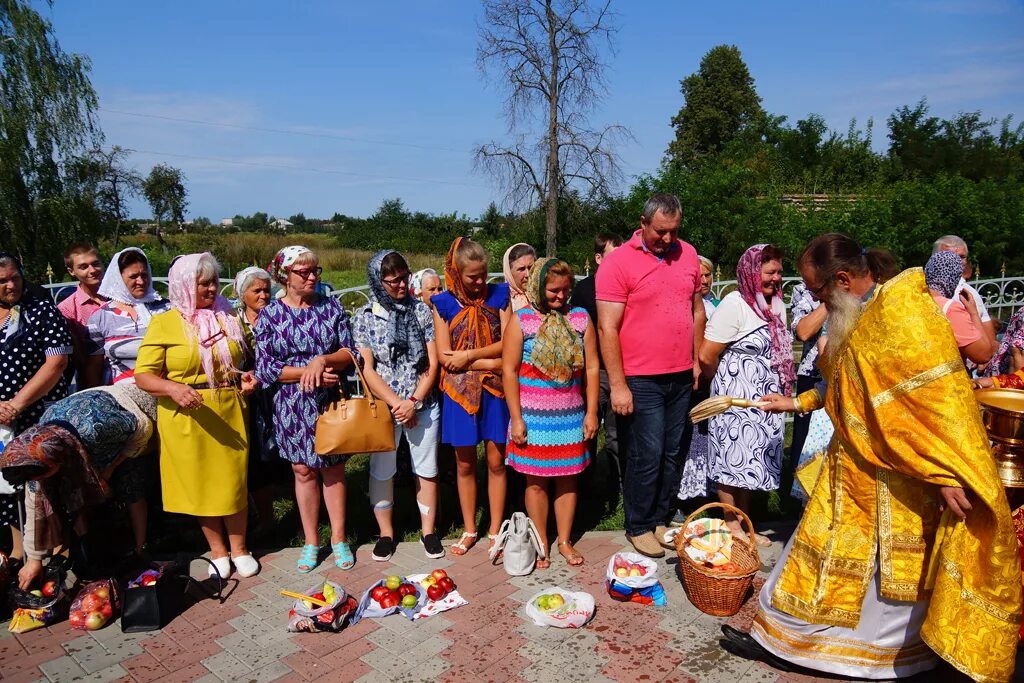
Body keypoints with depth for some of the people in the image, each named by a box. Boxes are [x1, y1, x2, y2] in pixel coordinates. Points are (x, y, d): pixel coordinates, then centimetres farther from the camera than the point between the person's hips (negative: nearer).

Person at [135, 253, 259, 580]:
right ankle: (217, 550, 28)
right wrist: (173, 388, -26)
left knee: (234, 481, 7)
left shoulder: (227, 317, 8)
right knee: (199, 483, 9)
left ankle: (239, 548, 25)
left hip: (230, 414, 2)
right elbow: (143, 375, -8)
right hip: (187, 418, -2)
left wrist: (246, 377, 0)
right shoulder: (164, 323, -4)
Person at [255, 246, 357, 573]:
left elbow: (350, 352, -3)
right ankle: (311, 542, 25)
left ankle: (339, 539, 23)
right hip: (292, 406, 0)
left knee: (333, 469, 9)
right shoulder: (269, 315, -2)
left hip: (331, 401, 1)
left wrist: (322, 360, -21)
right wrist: (308, 373, -15)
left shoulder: (331, 307, 1)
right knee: (303, 471, 10)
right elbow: (265, 368, -7)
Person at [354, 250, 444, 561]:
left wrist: (414, 401, -12)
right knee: (381, 471, 9)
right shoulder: (365, 318, -2)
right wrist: (397, 403, -13)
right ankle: (386, 533, 27)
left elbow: (432, 363, -2)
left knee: (427, 469, 9)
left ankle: (428, 531, 26)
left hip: (423, 405, 1)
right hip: (382, 407, 0)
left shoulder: (422, 311, 0)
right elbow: (367, 369, -6)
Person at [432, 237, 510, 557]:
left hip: (494, 389, 0)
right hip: (460, 390, 0)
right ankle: (469, 530, 25)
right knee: (465, 462, 9)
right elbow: (444, 357, -8)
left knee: (496, 460, 5)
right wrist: (491, 363, -12)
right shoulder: (444, 303, -1)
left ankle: (495, 530, 20)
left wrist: (469, 355, -13)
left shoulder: (498, 295, 2)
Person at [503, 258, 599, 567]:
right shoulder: (521, 320, -4)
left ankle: (565, 541, 25)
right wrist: (516, 418, -8)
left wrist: (591, 412, 1)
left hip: (570, 414, 2)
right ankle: (541, 544, 21)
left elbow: (591, 368, 4)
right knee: (536, 481, 5)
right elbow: (509, 371, -5)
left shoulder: (580, 318, 3)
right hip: (533, 415, -2)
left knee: (568, 478, 10)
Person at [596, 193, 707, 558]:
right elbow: (607, 328, -13)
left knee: (672, 455, 12)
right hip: (641, 381, -5)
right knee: (647, 456, -1)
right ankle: (638, 527, 18)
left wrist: (697, 360, 13)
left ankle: (660, 520, 29)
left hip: (681, 378, 5)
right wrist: (618, 385, -15)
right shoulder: (618, 262, -10)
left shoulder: (687, 254, 7)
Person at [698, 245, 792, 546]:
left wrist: (782, 390, 11)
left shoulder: (777, 305, 8)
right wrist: (726, 385, -1)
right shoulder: (735, 304, -16)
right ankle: (732, 527, 18)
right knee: (734, 460, 3)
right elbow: (707, 356, -17)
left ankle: (745, 525, 27)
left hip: (765, 398, 7)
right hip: (737, 397, -7)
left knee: (751, 461, 15)